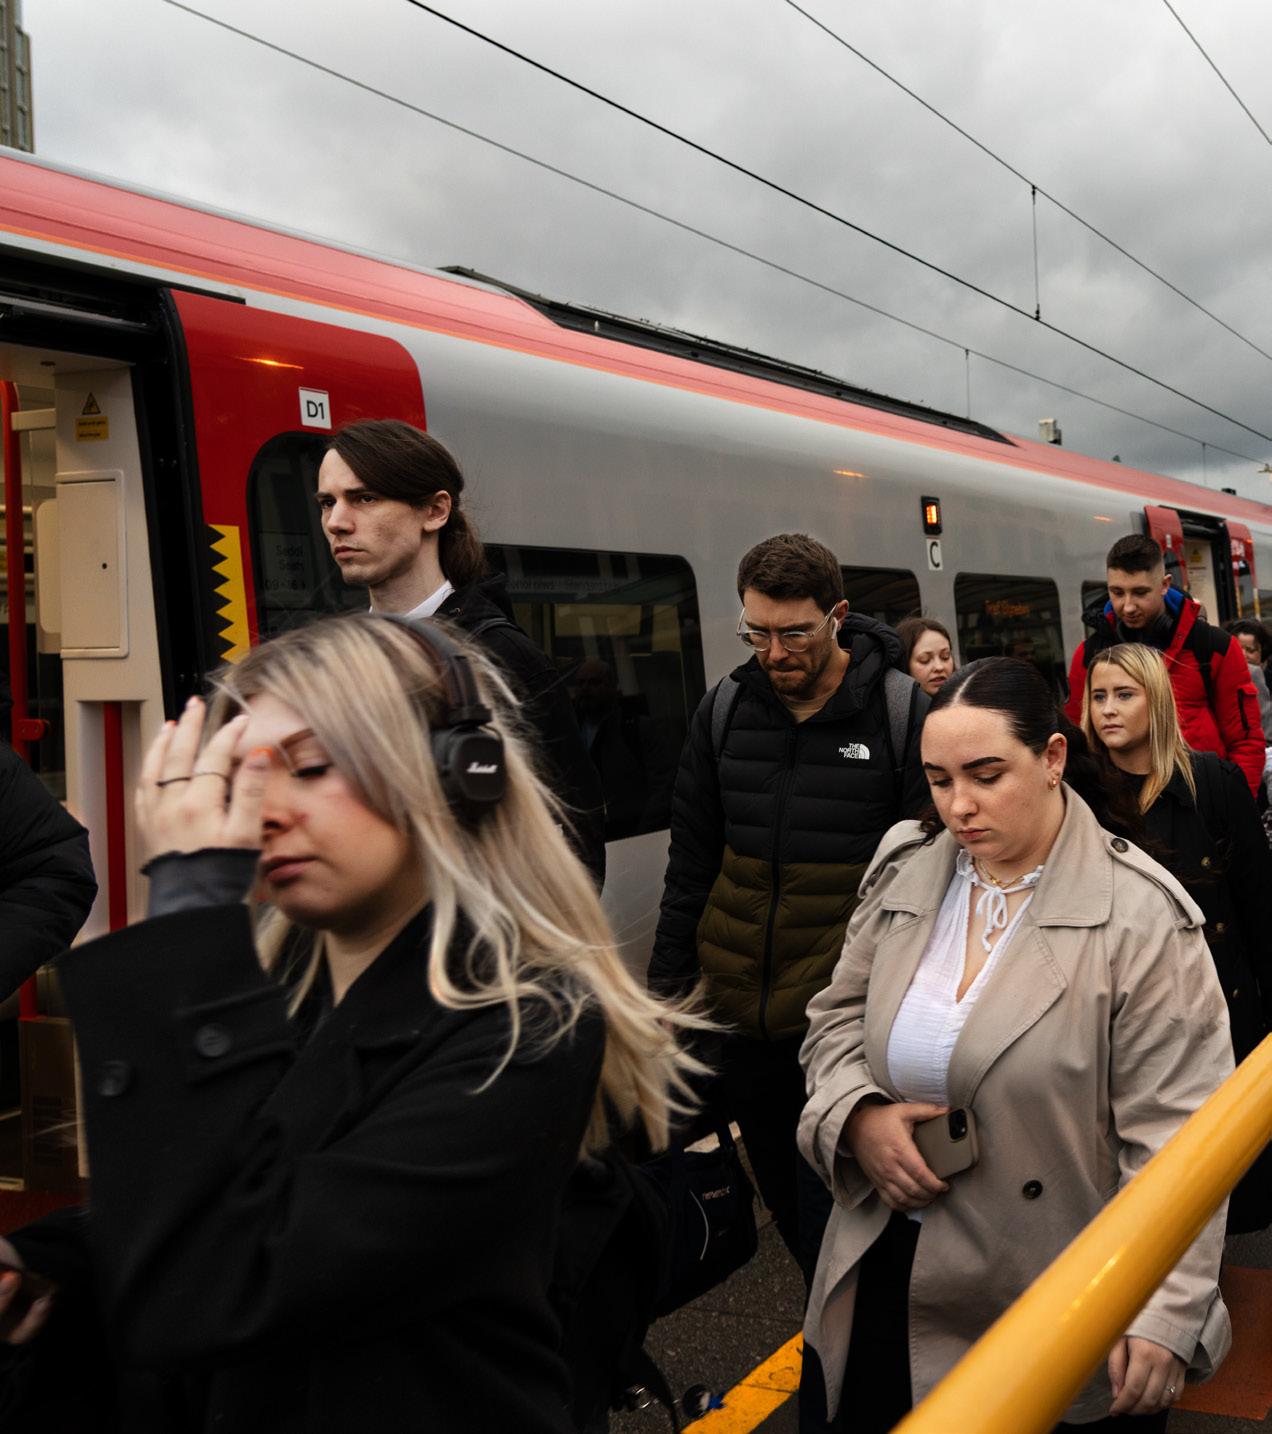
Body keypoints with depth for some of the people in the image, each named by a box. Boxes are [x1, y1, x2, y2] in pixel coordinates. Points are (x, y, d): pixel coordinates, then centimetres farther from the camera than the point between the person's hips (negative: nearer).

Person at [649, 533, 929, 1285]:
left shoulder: (900, 710, -6)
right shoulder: (724, 709, 5)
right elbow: (691, 863, 11)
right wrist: (666, 987, 9)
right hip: (742, 1015, 5)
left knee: (832, 1219, -4)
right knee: (786, 1201, 17)